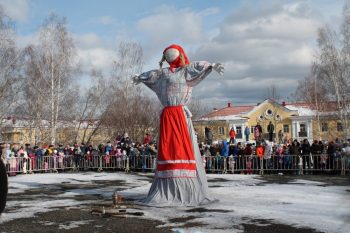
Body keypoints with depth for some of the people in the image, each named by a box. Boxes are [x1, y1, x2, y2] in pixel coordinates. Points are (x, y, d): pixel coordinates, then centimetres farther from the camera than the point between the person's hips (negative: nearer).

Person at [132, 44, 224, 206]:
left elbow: (198, 66, -13)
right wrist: (139, 78, 56)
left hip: (180, 115, -4)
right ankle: (166, 192, 6)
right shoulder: (162, 73, 19)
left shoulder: (186, 70, 6)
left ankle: (187, 193, -3)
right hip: (166, 116, 4)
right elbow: (151, 74, 38)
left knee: (183, 149, -6)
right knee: (166, 151, 2)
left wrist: (212, 66, -31)